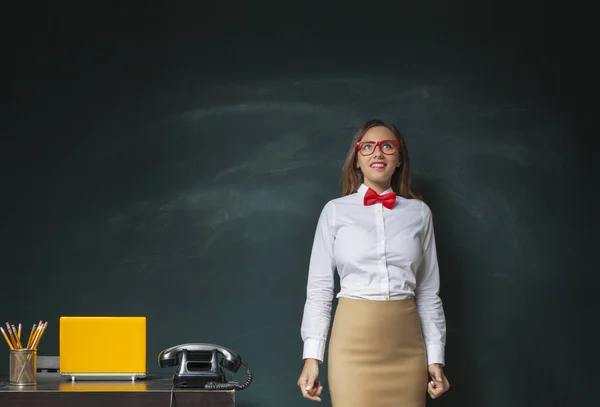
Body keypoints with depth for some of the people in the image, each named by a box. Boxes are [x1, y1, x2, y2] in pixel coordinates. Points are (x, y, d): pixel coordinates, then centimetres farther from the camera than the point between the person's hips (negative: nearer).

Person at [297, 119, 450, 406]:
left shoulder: (419, 213, 6)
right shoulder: (336, 211, 1)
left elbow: (428, 291, 8)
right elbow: (319, 287, 2)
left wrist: (436, 357, 4)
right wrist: (312, 355, -3)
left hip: (406, 344, 2)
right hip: (354, 340, -2)